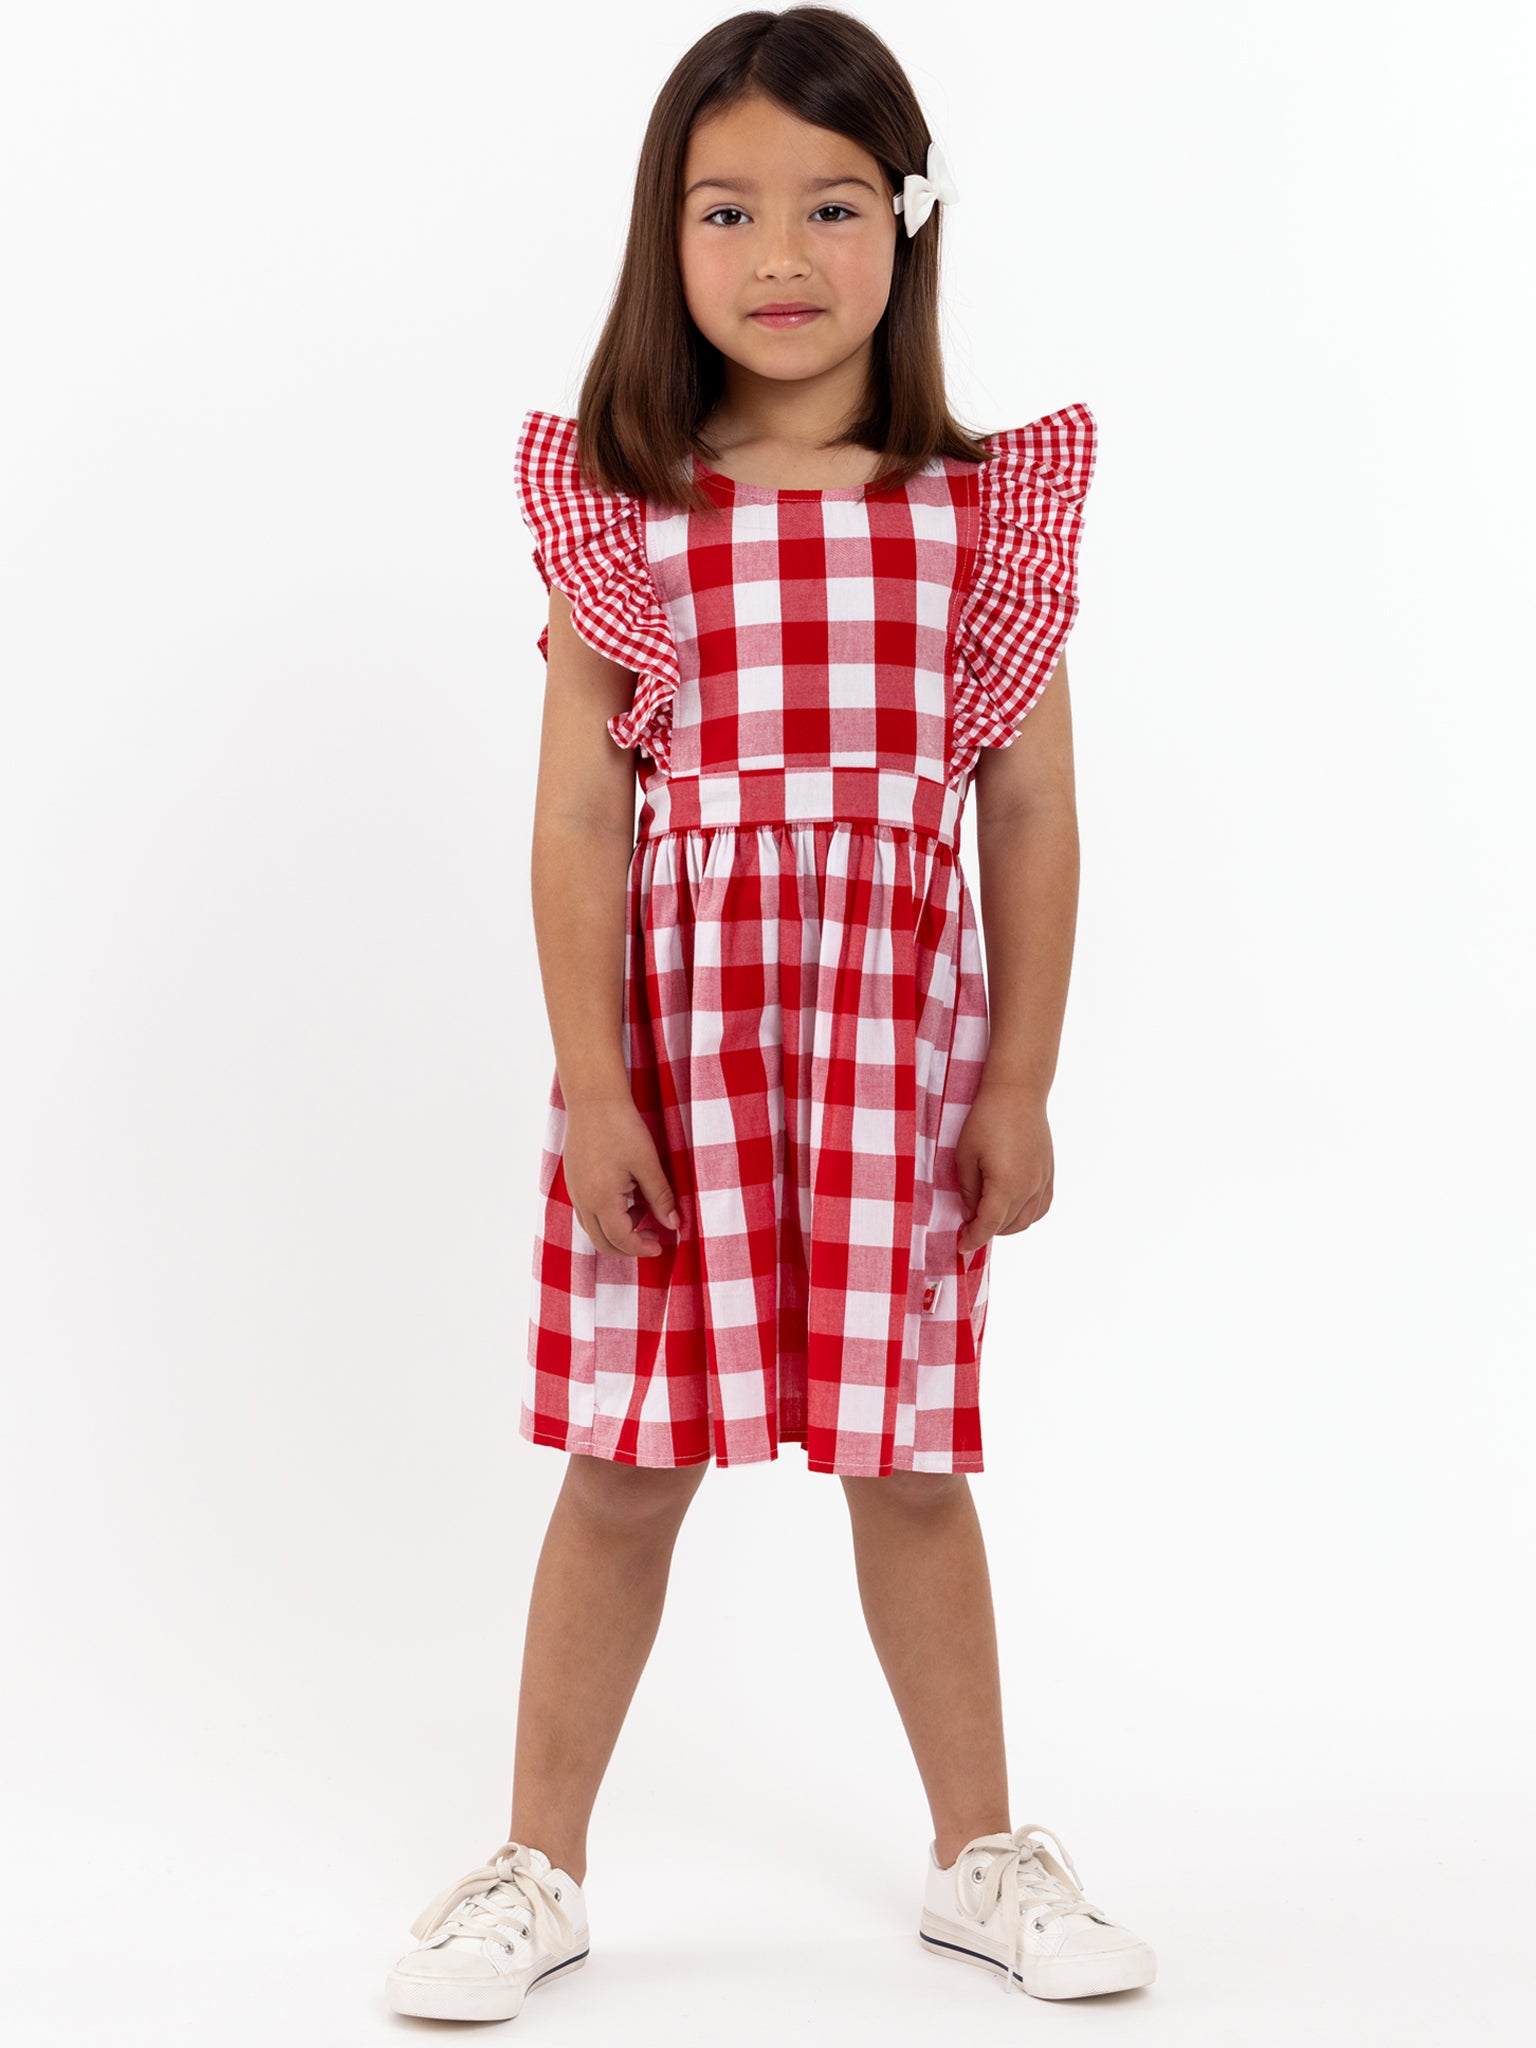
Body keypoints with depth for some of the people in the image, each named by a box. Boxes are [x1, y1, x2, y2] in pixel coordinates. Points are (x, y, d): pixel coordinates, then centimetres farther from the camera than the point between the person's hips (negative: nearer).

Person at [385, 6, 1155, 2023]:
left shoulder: (986, 510, 1)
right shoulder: (622, 515, -2)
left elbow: (1033, 813, 1)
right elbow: (579, 817, -5)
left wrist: (1021, 1087, -2)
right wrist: (593, 1081, -10)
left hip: (898, 1044, 1)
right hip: (676, 1037, -1)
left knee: (908, 1457, 11)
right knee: (629, 1459, 6)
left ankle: (982, 1852, 29)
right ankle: (540, 1869, 23)